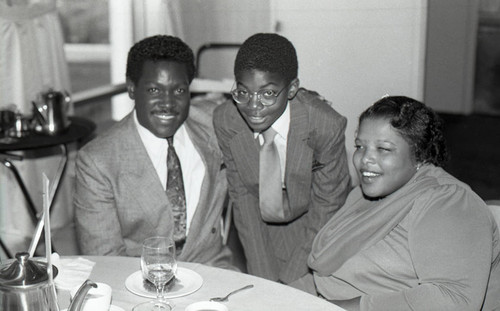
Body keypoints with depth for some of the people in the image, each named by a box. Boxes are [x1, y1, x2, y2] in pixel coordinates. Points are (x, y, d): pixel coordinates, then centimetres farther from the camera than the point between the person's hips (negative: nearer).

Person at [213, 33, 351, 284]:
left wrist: (289, 281, -18)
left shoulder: (326, 124, -27)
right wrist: (262, 275, -15)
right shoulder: (225, 120, -18)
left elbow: (326, 207, -17)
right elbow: (242, 194, -10)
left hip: (314, 229, -2)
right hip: (260, 230, 2)